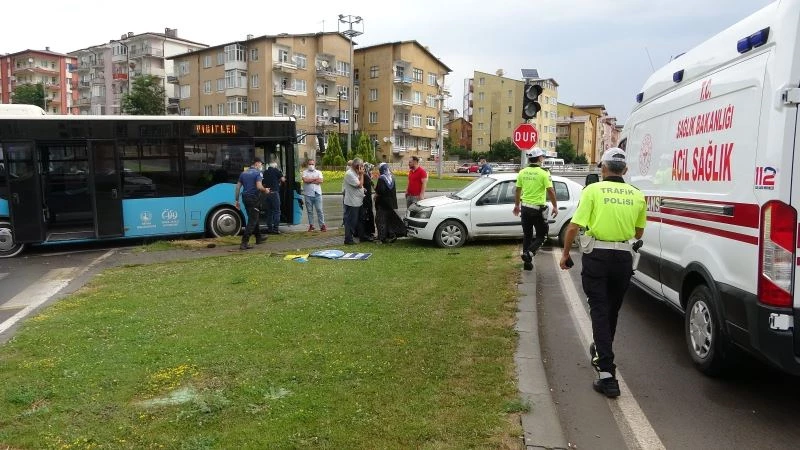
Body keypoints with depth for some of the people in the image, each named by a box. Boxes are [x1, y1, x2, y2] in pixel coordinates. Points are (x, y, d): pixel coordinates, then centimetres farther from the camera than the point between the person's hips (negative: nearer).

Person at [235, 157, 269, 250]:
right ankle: (244, 243, -12)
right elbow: (259, 186, -22)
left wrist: (237, 200, 14)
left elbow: (238, 187, 11)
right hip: (253, 198, -8)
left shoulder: (243, 173, 13)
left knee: (254, 218, 23)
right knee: (252, 221, -5)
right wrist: (265, 190, -2)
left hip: (245, 198, 8)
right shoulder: (258, 173, -8)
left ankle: (258, 238, 36)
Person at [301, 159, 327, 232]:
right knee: (309, 211, 4)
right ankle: (311, 225, 12)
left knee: (319, 210, -2)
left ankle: (322, 225, 0)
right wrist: (315, 178, -5)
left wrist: (310, 181, -6)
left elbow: (320, 181, -5)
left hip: (317, 194, 0)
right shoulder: (304, 172, 7)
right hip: (308, 194, 0)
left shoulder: (318, 172, 11)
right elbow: (305, 180, -12)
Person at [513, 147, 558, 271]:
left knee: (527, 235, 14)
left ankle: (527, 262, 17)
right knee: (541, 235, 7)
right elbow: (550, 191, -14)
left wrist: (517, 205, 23)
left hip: (525, 208, 5)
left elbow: (518, 191, 10)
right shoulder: (543, 173, -12)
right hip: (538, 209, -5)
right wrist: (555, 207, -3)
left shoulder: (522, 172, 3)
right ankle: (529, 253, -14)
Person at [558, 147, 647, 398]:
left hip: (597, 257, -3)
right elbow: (639, 232, 15)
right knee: (612, 310, 20)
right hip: (624, 258, 4)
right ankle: (602, 353, 41)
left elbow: (574, 227, -11)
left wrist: (565, 254, 2)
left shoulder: (593, 190, -7)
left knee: (599, 311, -2)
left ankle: (607, 374, -9)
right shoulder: (637, 195, 4)